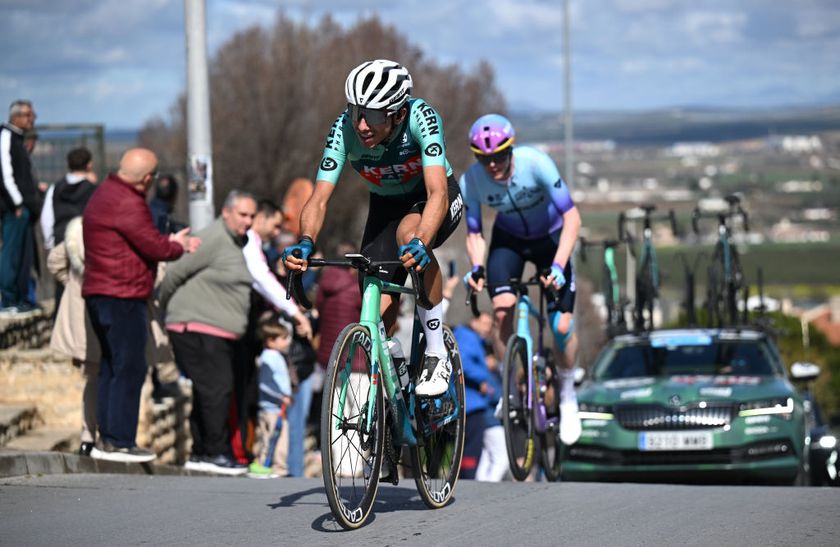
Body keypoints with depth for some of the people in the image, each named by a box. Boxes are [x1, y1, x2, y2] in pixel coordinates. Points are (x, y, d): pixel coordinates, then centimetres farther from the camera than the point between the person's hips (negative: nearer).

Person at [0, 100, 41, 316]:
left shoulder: (17, 138, 19)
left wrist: (32, 202, 17)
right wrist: (18, 203, -18)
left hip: (24, 207, 10)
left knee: (25, 255, 12)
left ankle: (21, 298, 18)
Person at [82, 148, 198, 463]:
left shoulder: (107, 194, 17)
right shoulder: (127, 203, -17)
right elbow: (155, 247, -14)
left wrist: (172, 242, 11)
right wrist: (178, 246, 4)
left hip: (101, 294, 11)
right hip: (121, 296, -11)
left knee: (111, 366, 14)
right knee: (129, 368, -7)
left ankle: (106, 438, 16)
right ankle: (119, 442, -8)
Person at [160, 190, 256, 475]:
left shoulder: (240, 243, 16)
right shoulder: (212, 239, -14)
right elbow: (175, 272, -11)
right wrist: (166, 306, 1)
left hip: (222, 333, 9)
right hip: (197, 328, -9)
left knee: (208, 393, 11)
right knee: (217, 388, -14)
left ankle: (200, 453, 15)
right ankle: (216, 453, -13)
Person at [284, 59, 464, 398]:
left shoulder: (421, 118, -34)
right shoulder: (344, 130, -27)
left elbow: (437, 193, -43)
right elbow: (319, 199, -29)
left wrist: (420, 243, -61)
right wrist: (306, 243, -50)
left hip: (431, 200, -3)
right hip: (386, 207, 3)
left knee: (409, 234, -37)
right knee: (379, 319, -11)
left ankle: (437, 354, -24)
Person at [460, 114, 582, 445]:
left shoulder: (536, 164, -34)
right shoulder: (471, 181, -25)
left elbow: (572, 218, -31)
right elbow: (474, 234, -11)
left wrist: (558, 266, -41)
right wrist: (477, 268, -31)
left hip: (550, 239, -2)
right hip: (508, 240, 2)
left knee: (562, 326, -10)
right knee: (502, 312, -21)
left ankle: (568, 396, 14)